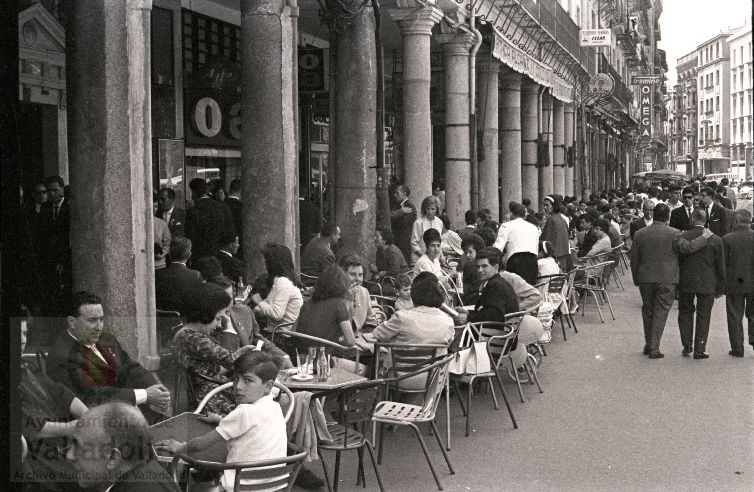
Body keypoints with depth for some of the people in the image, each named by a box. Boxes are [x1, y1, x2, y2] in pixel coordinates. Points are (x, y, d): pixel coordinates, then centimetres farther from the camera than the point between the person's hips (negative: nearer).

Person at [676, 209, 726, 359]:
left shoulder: (682, 238, -8)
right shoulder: (716, 240, -6)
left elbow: (676, 262, -2)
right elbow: (720, 267, -1)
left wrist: (675, 283, 9)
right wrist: (720, 288, 8)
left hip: (686, 283, 0)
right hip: (707, 284, 0)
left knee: (685, 313, 17)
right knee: (703, 316, 7)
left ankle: (687, 345, 16)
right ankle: (699, 350, 8)